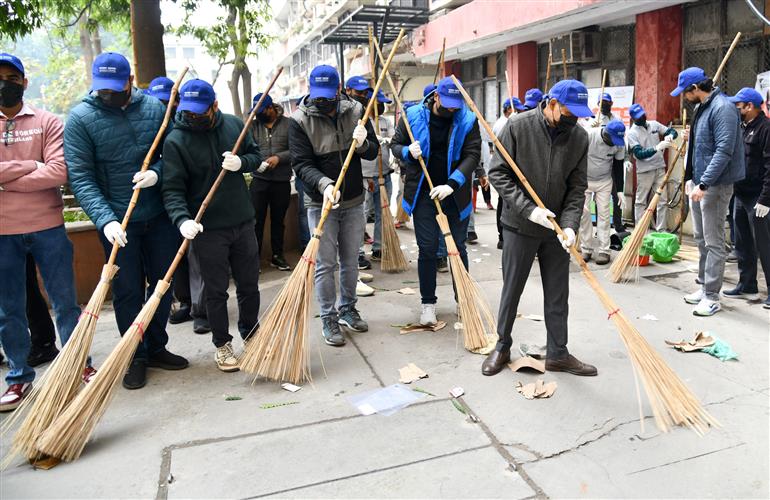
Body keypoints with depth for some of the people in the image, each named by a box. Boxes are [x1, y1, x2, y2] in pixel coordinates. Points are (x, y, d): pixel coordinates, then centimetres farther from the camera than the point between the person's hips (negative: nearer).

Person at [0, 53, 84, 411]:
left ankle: (79, 366, 22)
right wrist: (31, 166, -13)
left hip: (47, 227, -2)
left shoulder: (47, 122, 2)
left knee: (65, 301, 8)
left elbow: (59, 172, -13)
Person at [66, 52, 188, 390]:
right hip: (117, 222, -3)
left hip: (159, 216, 3)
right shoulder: (80, 118, -8)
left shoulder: (154, 107, 1)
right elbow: (80, 177, -13)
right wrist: (105, 219, -25)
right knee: (128, 291, 6)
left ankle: (156, 348, 30)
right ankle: (137, 357, 22)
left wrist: (157, 172, -16)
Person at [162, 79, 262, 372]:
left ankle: (251, 335, 35)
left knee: (249, 285, 15)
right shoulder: (175, 140, -11)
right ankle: (222, 344, 25)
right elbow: (172, 189, -15)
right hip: (207, 229, -3)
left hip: (243, 222, 4)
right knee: (216, 291, 7)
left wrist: (241, 163, -11)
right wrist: (183, 219, -32)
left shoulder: (234, 125, 1)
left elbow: (256, 156, 12)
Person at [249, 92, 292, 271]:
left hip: (282, 181, 0)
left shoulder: (288, 124, 1)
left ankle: (277, 256, 24)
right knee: (256, 219, 0)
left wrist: (279, 157, -17)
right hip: (259, 179, 1)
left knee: (278, 220, 12)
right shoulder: (254, 126, 7)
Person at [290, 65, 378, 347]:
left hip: (354, 201, 4)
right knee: (325, 264, 0)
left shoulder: (355, 111, -1)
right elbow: (302, 164, -16)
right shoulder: (300, 120, -10)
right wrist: (324, 184, -34)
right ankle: (329, 319, 13)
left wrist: (363, 143, -20)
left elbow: (373, 152, 3)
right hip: (321, 203, -3)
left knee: (350, 261, 14)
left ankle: (347, 308, 31)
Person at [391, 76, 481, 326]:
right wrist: (408, 151, -18)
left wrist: (452, 184, -24)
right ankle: (428, 303, 15)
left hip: (455, 194, 0)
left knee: (458, 248, 8)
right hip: (423, 192, 0)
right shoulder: (413, 116, -3)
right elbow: (396, 145, 6)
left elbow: (473, 155, -12)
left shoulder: (467, 120, -5)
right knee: (427, 249, 2)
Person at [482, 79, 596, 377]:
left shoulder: (579, 137, -2)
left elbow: (577, 187, -1)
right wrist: (529, 209, -19)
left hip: (556, 229, 3)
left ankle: (557, 354, 24)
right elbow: (498, 173, -12)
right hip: (520, 226, -3)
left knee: (558, 294, 10)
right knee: (511, 290, 9)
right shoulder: (518, 127, -12)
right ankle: (502, 347, 27)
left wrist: (569, 223, -16)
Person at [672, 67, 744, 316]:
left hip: (715, 185, -10)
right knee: (701, 238, 16)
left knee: (714, 242, -4)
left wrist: (703, 184, -26)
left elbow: (724, 151, -24)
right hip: (698, 183, 10)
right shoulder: (701, 108, 13)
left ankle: (712, 297, 3)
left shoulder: (723, 108, -17)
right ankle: (704, 286, 28)